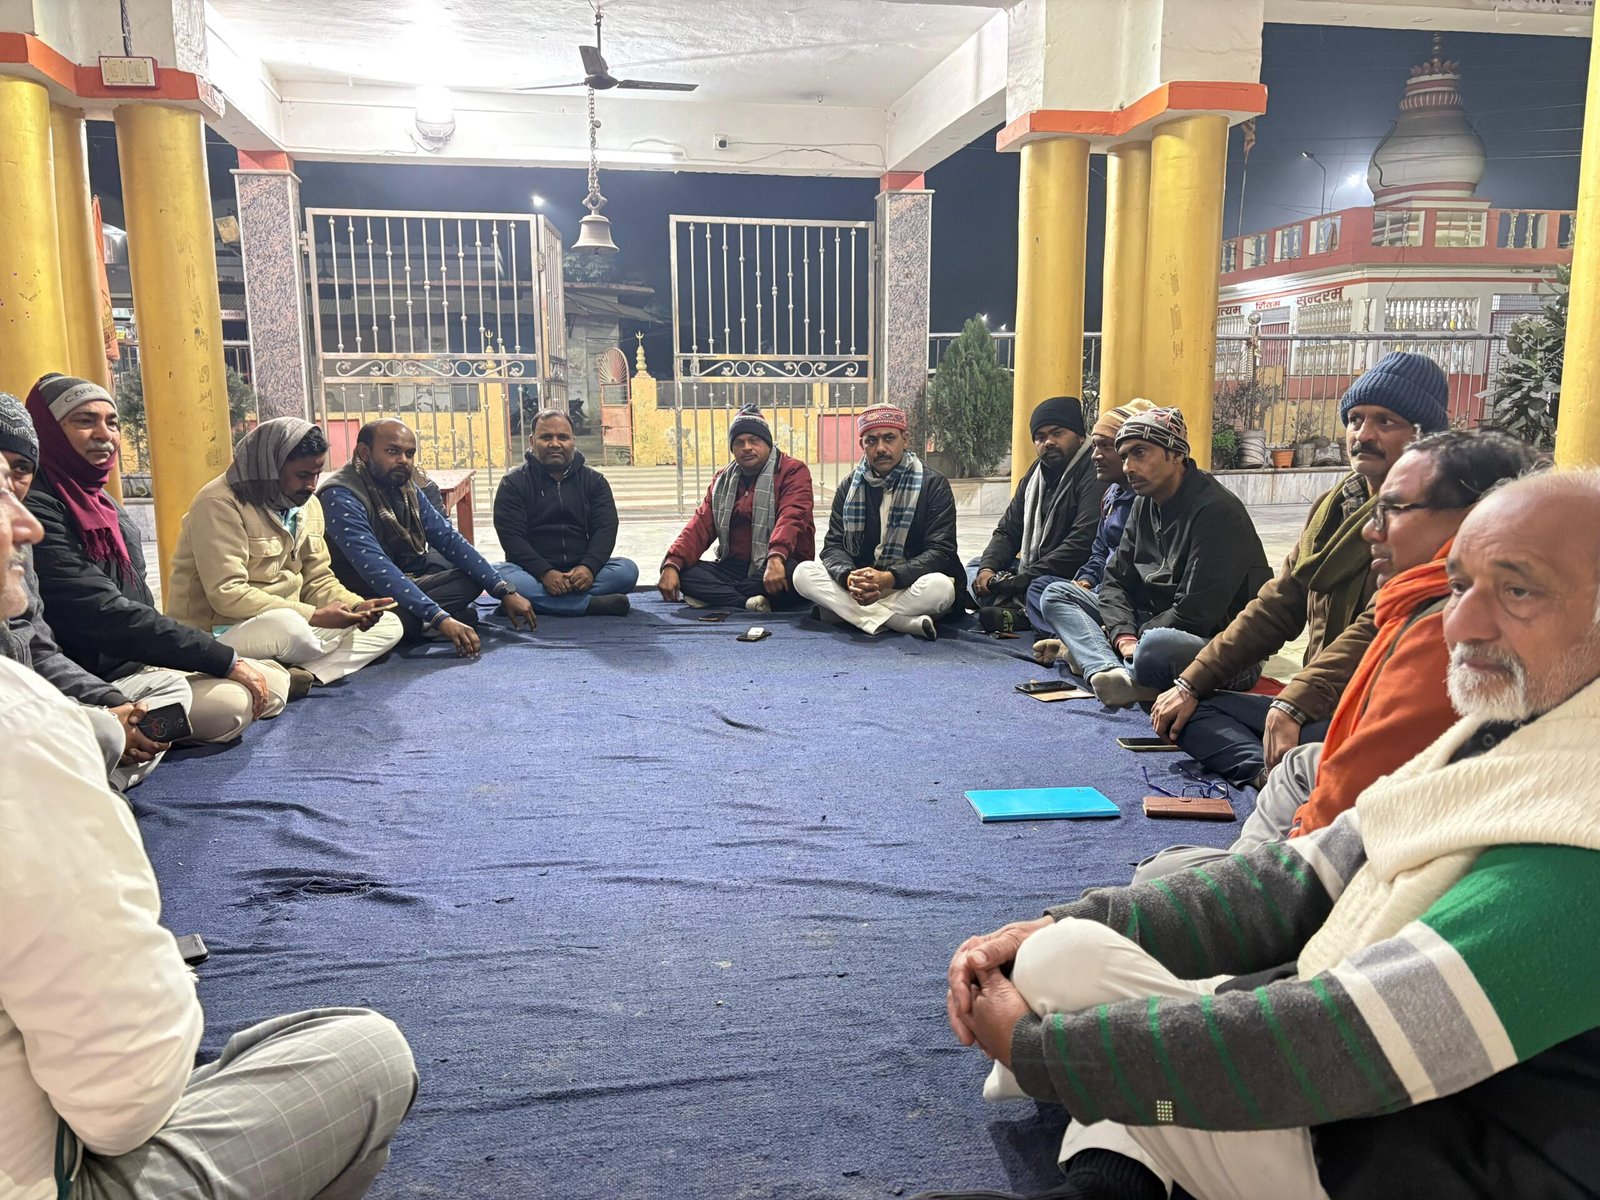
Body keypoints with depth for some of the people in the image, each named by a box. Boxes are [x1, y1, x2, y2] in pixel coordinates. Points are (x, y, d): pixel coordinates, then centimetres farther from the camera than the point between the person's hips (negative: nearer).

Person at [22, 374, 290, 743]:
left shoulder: (100, 501, 15)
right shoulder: (36, 509, -17)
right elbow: (106, 615, -23)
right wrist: (226, 660, -21)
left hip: (141, 660, 9)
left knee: (274, 681, 3)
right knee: (230, 704, -28)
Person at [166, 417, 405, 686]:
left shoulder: (307, 504, 7)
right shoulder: (220, 504, -17)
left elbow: (318, 580, 10)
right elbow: (227, 594, -25)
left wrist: (355, 607, -12)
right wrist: (315, 616, -27)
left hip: (285, 622, 9)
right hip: (219, 634, -9)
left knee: (389, 625, -6)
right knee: (289, 627, -42)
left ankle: (302, 674, -23)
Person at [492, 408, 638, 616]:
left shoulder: (594, 480, 11)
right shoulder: (513, 483, 4)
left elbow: (605, 529, 0)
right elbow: (511, 536, -7)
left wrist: (588, 567, -21)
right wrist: (545, 573, -24)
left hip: (581, 573, 2)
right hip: (534, 572, -2)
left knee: (627, 570, -25)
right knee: (502, 576, -34)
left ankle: (544, 602, -30)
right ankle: (593, 605, -35)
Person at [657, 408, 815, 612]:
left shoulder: (793, 471, -3)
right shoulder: (724, 479, 15)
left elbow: (790, 517, -21)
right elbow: (701, 525, 5)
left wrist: (776, 557, -41)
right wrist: (672, 564, -12)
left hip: (777, 567, -5)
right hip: (732, 567, 5)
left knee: (789, 573, -39)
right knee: (683, 571, -16)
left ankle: (714, 595, -23)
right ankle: (746, 602, -29)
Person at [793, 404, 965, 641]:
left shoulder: (933, 484, -4)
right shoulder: (849, 487, 7)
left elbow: (941, 551, -12)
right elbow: (834, 545, 0)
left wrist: (889, 578, -29)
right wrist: (849, 577, -25)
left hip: (910, 588, -4)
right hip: (861, 584, 4)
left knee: (940, 586, -36)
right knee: (803, 573, -23)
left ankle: (847, 613, -27)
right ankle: (906, 623, -32)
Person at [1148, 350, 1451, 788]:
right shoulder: (1334, 505, 15)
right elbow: (1276, 608, 16)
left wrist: (1293, 704, -32)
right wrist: (1192, 683, 10)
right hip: (1321, 703, 10)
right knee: (1188, 710, -5)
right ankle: (1276, 775, -25)